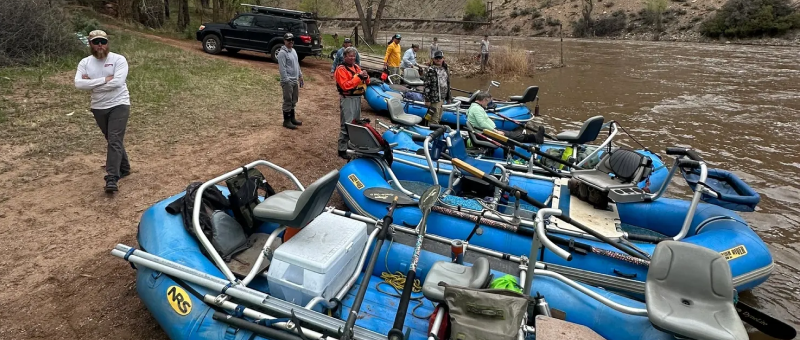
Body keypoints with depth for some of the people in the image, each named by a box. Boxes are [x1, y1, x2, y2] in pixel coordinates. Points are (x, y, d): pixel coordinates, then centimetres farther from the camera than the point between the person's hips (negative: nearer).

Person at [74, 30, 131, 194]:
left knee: (114, 141, -14)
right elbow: (78, 84, -11)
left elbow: (117, 82, -22)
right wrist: (105, 79, -18)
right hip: (98, 108, 5)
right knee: (112, 141, 16)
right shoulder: (85, 62, 3)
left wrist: (91, 83, -13)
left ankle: (112, 179, -16)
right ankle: (124, 168, 33)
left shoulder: (118, 59, -8)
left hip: (119, 105, -5)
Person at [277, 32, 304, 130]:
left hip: (295, 80, 9)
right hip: (287, 81, -9)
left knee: (293, 101, 16)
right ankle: (286, 121, 3)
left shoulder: (293, 51, 14)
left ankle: (292, 118, 28)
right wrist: (286, 81, -22)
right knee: (287, 101, -4)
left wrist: (300, 75, 19)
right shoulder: (282, 53, -14)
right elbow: (282, 68, -18)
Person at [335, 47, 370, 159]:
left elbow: (366, 82, 17)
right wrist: (358, 77, -23)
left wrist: (365, 77, -7)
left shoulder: (357, 67, 14)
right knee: (346, 125, -11)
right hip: (347, 99, -8)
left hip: (357, 98, 8)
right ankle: (342, 149, -8)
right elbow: (345, 85, -22)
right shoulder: (341, 69, -10)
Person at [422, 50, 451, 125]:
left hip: (442, 98, 7)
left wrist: (449, 97, 19)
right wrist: (427, 99, -16)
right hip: (434, 98, -7)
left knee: (439, 118, 16)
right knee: (434, 120, -6)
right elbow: (427, 85, -12)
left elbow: (448, 84, 19)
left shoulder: (445, 70, 12)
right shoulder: (431, 70, -10)